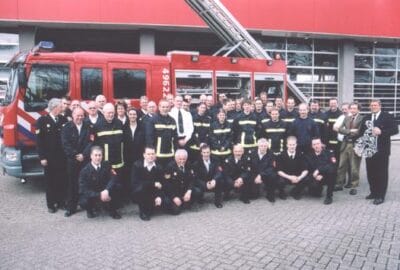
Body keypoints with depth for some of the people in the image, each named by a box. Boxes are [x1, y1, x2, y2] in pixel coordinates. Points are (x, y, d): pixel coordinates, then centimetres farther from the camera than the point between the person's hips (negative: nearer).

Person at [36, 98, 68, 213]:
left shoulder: (64, 119, 4)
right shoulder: (42, 120, -3)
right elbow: (39, 140, -5)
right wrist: (42, 157, -10)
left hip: (62, 156, 2)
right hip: (49, 157, -2)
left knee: (62, 180, 5)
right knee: (50, 181, 7)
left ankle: (61, 202, 19)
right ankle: (51, 204, 18)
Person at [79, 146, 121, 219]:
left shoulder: (106, 165, -7)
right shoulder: (85, 171, -16)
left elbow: (114, 178, -18)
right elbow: (84, 190, -21)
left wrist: (107, 190, -35)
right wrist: (99, 195, -33)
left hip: (104, 192, 2)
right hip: (91, 195, -2)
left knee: (116, 186, -26)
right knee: (83, 202, -35)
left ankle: (112, 210, -5)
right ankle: (91, 209, 5)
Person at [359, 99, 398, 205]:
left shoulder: (387, 116, -2)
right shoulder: (366, 118, 13)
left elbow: (395, 130, -10)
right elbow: (362, 131, 13)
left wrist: (381, 132, -23)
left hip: (382, 150, -5)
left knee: (382, 173, 0)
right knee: (370, 172, 10)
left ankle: (380, 196, 7)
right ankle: (373, 192, 24)